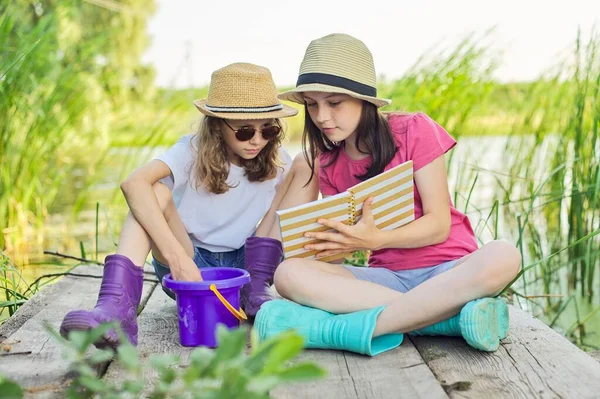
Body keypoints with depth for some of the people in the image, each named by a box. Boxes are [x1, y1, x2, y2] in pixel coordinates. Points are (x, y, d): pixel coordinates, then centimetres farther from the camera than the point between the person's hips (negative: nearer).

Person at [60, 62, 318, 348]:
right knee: (156, 191, -30)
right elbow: (134, 183, -35)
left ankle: (256, 291, -16)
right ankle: (117, 308, -47)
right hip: (189, 264, -2)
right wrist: (178, 257, -45)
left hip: (243, 265, 3)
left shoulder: (275, 161, -4)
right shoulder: (193, 151, -16)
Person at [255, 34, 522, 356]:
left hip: (448, 269, -2)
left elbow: (439, 224, -9)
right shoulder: (328, 163, 7)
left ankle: (355, 327, -35)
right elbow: (342, 242, 6)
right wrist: (330, 244, -19)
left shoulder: (414, 131, -4)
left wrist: (374, 239, -26)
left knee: (503, 257, -37)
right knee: (288, 274, -25)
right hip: (388, 277, 3)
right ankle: (452, 316, -33)